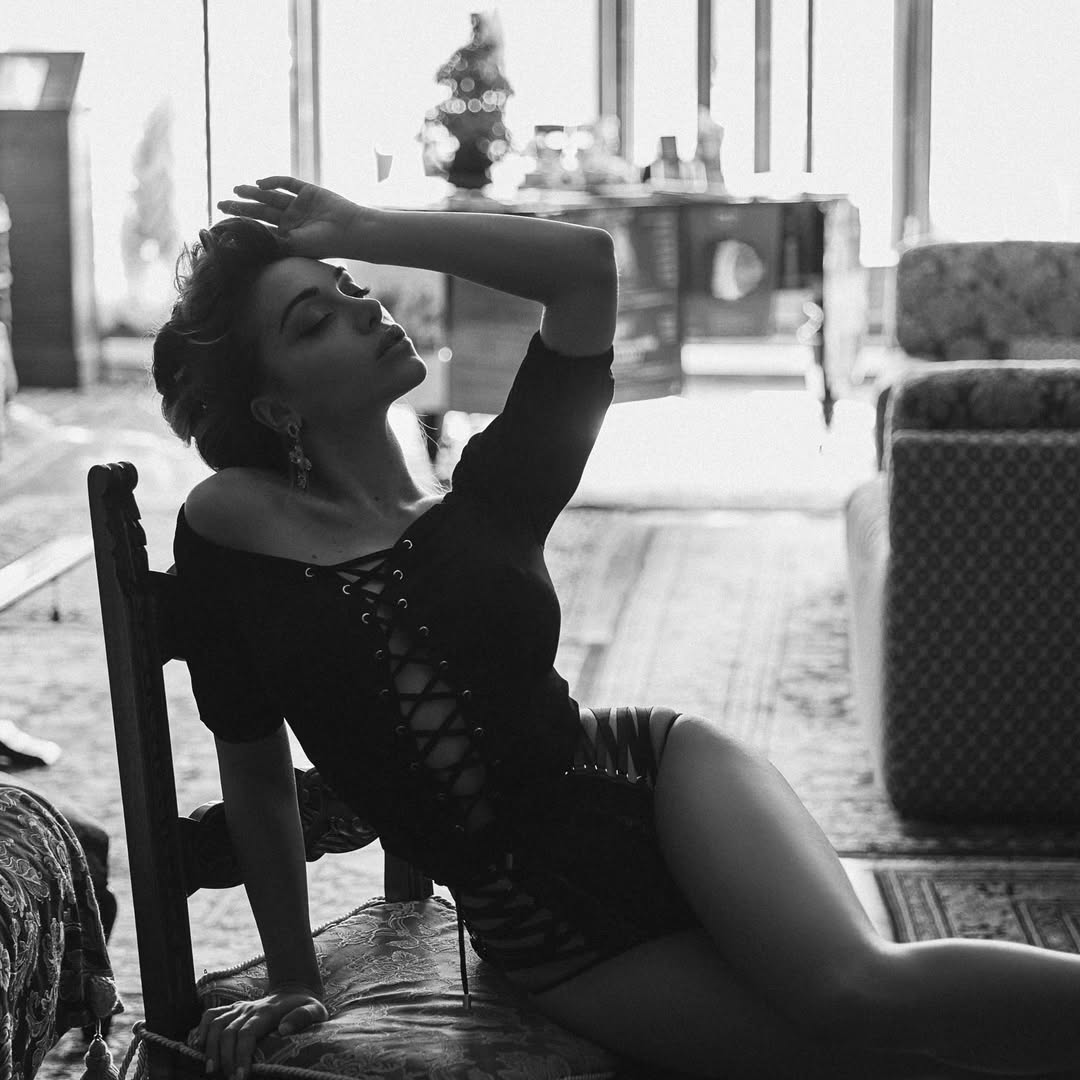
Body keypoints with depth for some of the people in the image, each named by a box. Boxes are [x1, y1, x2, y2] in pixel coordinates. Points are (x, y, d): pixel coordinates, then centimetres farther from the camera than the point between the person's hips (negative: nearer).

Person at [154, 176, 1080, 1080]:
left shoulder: (482, 503, 8)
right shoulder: (232, 522, 2)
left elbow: (586, 264, 0)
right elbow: (255, 770, 9)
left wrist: (360, 230, 2)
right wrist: (294, 982, 12)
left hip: (659, 773, 1)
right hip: (547, 939, -1)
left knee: (858, 986, -29)